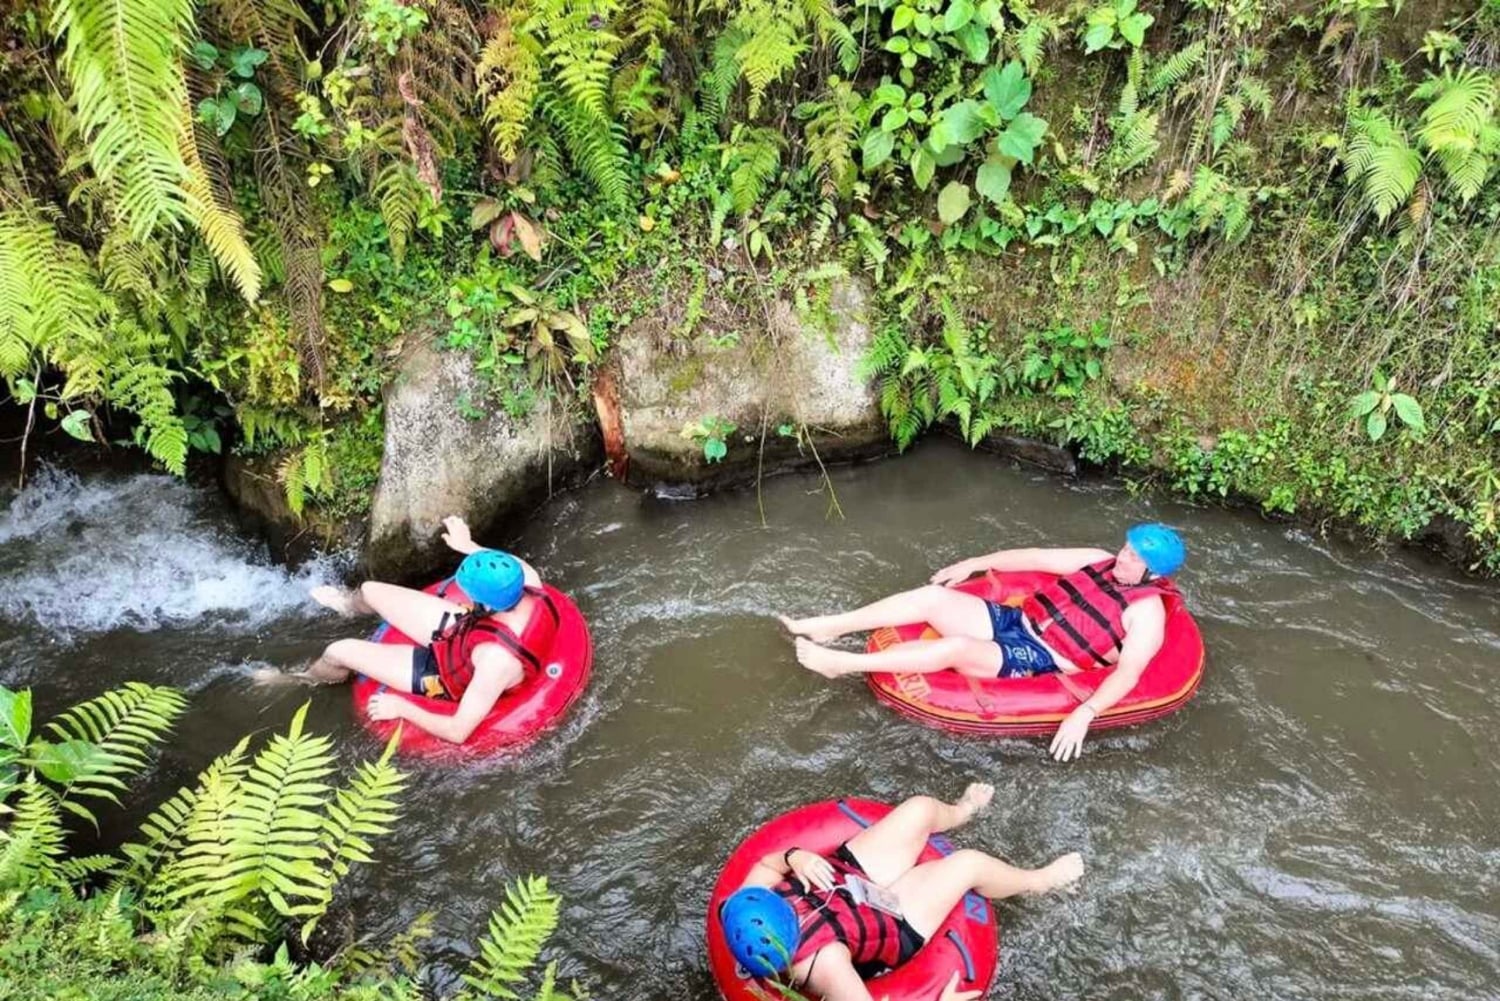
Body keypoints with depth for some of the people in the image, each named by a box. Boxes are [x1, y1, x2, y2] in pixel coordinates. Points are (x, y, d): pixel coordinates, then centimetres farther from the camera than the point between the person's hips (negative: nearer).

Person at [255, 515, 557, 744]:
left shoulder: (498, 663, -46)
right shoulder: (529, 583, -30)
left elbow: (458, 732, -35)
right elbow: (513, 567, -2)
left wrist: (401, 708, -22)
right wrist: (468, 546, 2)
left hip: (449, 677, -6)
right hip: (458, 629, 6)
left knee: (337, 652, 4)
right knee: (370, 590, 16)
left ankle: (303, 681, 44)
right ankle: (349, 604, 58)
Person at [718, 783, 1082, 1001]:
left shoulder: (754, 905, -25)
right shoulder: (823, 960, -41)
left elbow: (767, 863, -4)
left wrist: (795, 857, -25)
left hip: (850, 871, 5)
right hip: (896, 919, -5)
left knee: (922, 808, 6)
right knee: (970, 863, -3)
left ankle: (961, 811, 47)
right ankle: (1037, 881, 33)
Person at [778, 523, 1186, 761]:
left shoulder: (1147, 611, -8)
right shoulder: (1102, 562, 12)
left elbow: (1128, 673, -21)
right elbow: (1035, 558, 14)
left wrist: (1085, 713, -36)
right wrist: (973, 564, 13)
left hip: (1037, 661, -7)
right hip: (1013, 621, 7)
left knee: (956, 648, -32)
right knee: (932, 596, -14)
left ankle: (841, 663, -27)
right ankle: (827, 626, -9)